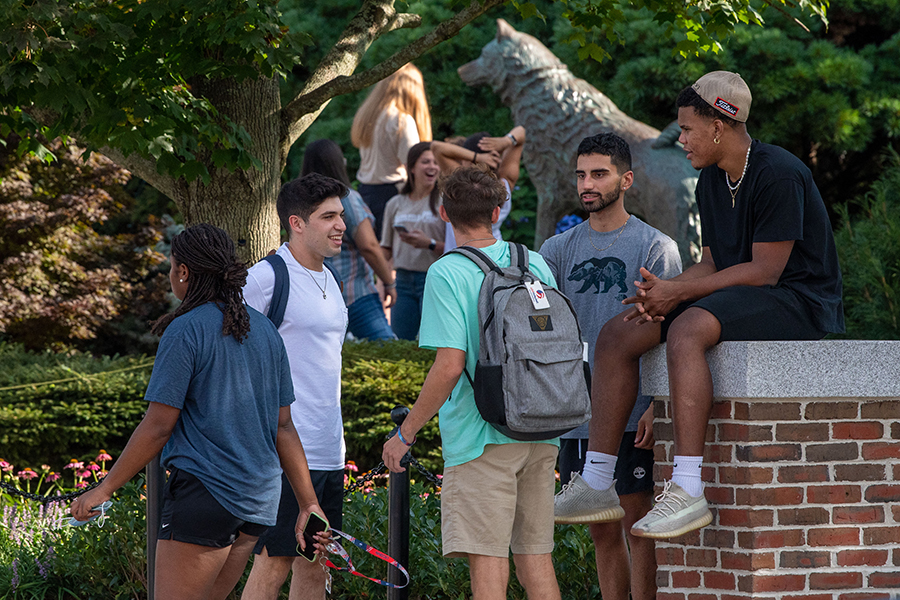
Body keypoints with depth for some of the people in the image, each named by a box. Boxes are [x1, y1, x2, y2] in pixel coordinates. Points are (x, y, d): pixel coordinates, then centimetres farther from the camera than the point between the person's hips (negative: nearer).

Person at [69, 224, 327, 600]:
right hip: (260, 496, 8)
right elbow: (283, 427, 12)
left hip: (205, 492, -8)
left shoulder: (185, 331, -10)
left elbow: (158, 427, -13)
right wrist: (309, 505, 13)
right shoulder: (264, 331, 11)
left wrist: (105, 488, -7)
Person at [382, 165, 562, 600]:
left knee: (487, 561, -5)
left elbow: (450, 366, -17)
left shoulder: (447, 274, -10)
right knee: (535, 557, 11)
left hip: (483, 437, -6)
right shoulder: (535, 264, 7)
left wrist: (406, 434, -9)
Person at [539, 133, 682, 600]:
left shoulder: (656, 247, -1)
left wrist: (657, 407, -15)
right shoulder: (561, 249, 14)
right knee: (601, 531, 10)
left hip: (633, 416, -5)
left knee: (637, 527, -4)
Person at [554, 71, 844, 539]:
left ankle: (688, 492, -42)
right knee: (617, 334, -1)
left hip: (799, 300, -10)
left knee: (686, 330, -36)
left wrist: (679, 292, -16)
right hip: (739, 302, 10)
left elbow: (764, 271, -20)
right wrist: (663, 291, -8)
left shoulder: (779, 175, -17)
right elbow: (713, 264, 13)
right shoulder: (711, 182, 12)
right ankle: (597, 485, -2)